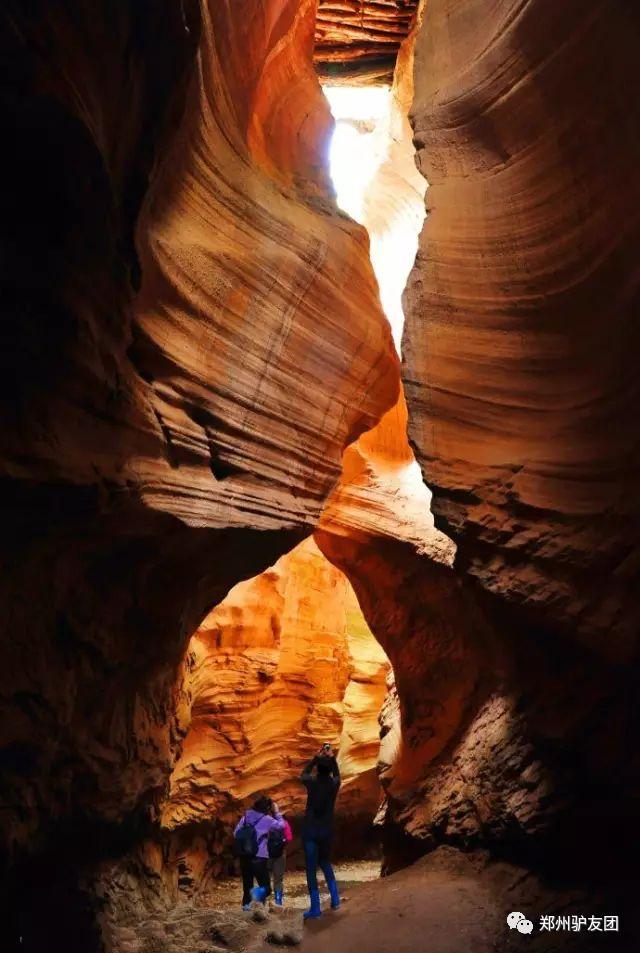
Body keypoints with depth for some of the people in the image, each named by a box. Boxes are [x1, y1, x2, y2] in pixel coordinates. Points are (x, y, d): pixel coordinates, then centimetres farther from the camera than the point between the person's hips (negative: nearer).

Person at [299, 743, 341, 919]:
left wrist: (316, 757, 20)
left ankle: (315, 908, 0)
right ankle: (335, 900, 21)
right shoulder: (334, 783, -3)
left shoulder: (312, 782, -8)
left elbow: (303, 774, 16)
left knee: (311, 869, 1)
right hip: (327, 830, 3)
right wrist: (332, 757, 29)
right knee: (326, 864, 24)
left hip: (310, 830, -3)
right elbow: (336, 774, 22)